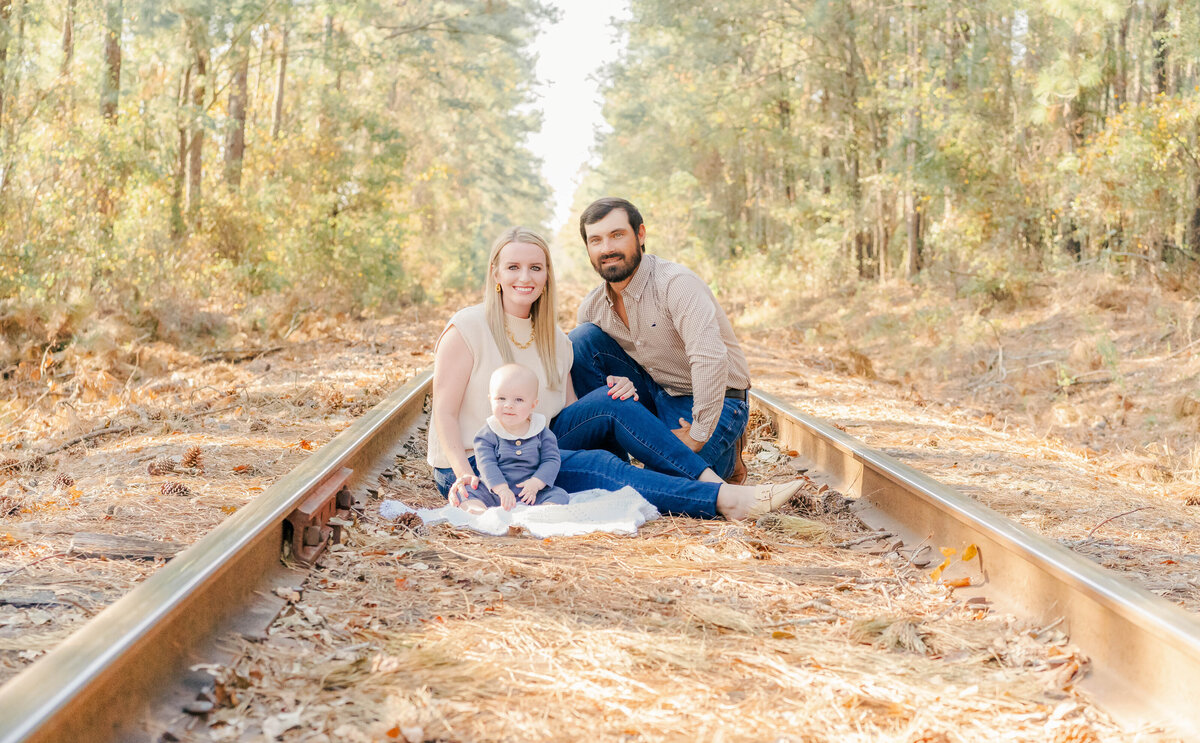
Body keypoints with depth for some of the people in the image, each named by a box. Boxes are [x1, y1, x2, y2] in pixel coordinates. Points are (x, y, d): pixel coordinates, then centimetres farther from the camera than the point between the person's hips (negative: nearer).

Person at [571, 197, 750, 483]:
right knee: (580, 340, -10)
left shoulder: (677, 284, -25)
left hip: (714, 400, -6)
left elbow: (711, 359, -35)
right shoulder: (592, 307, -3)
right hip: (654, 392, 6)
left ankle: (727, 452, 5)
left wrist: (698, 435, -32)